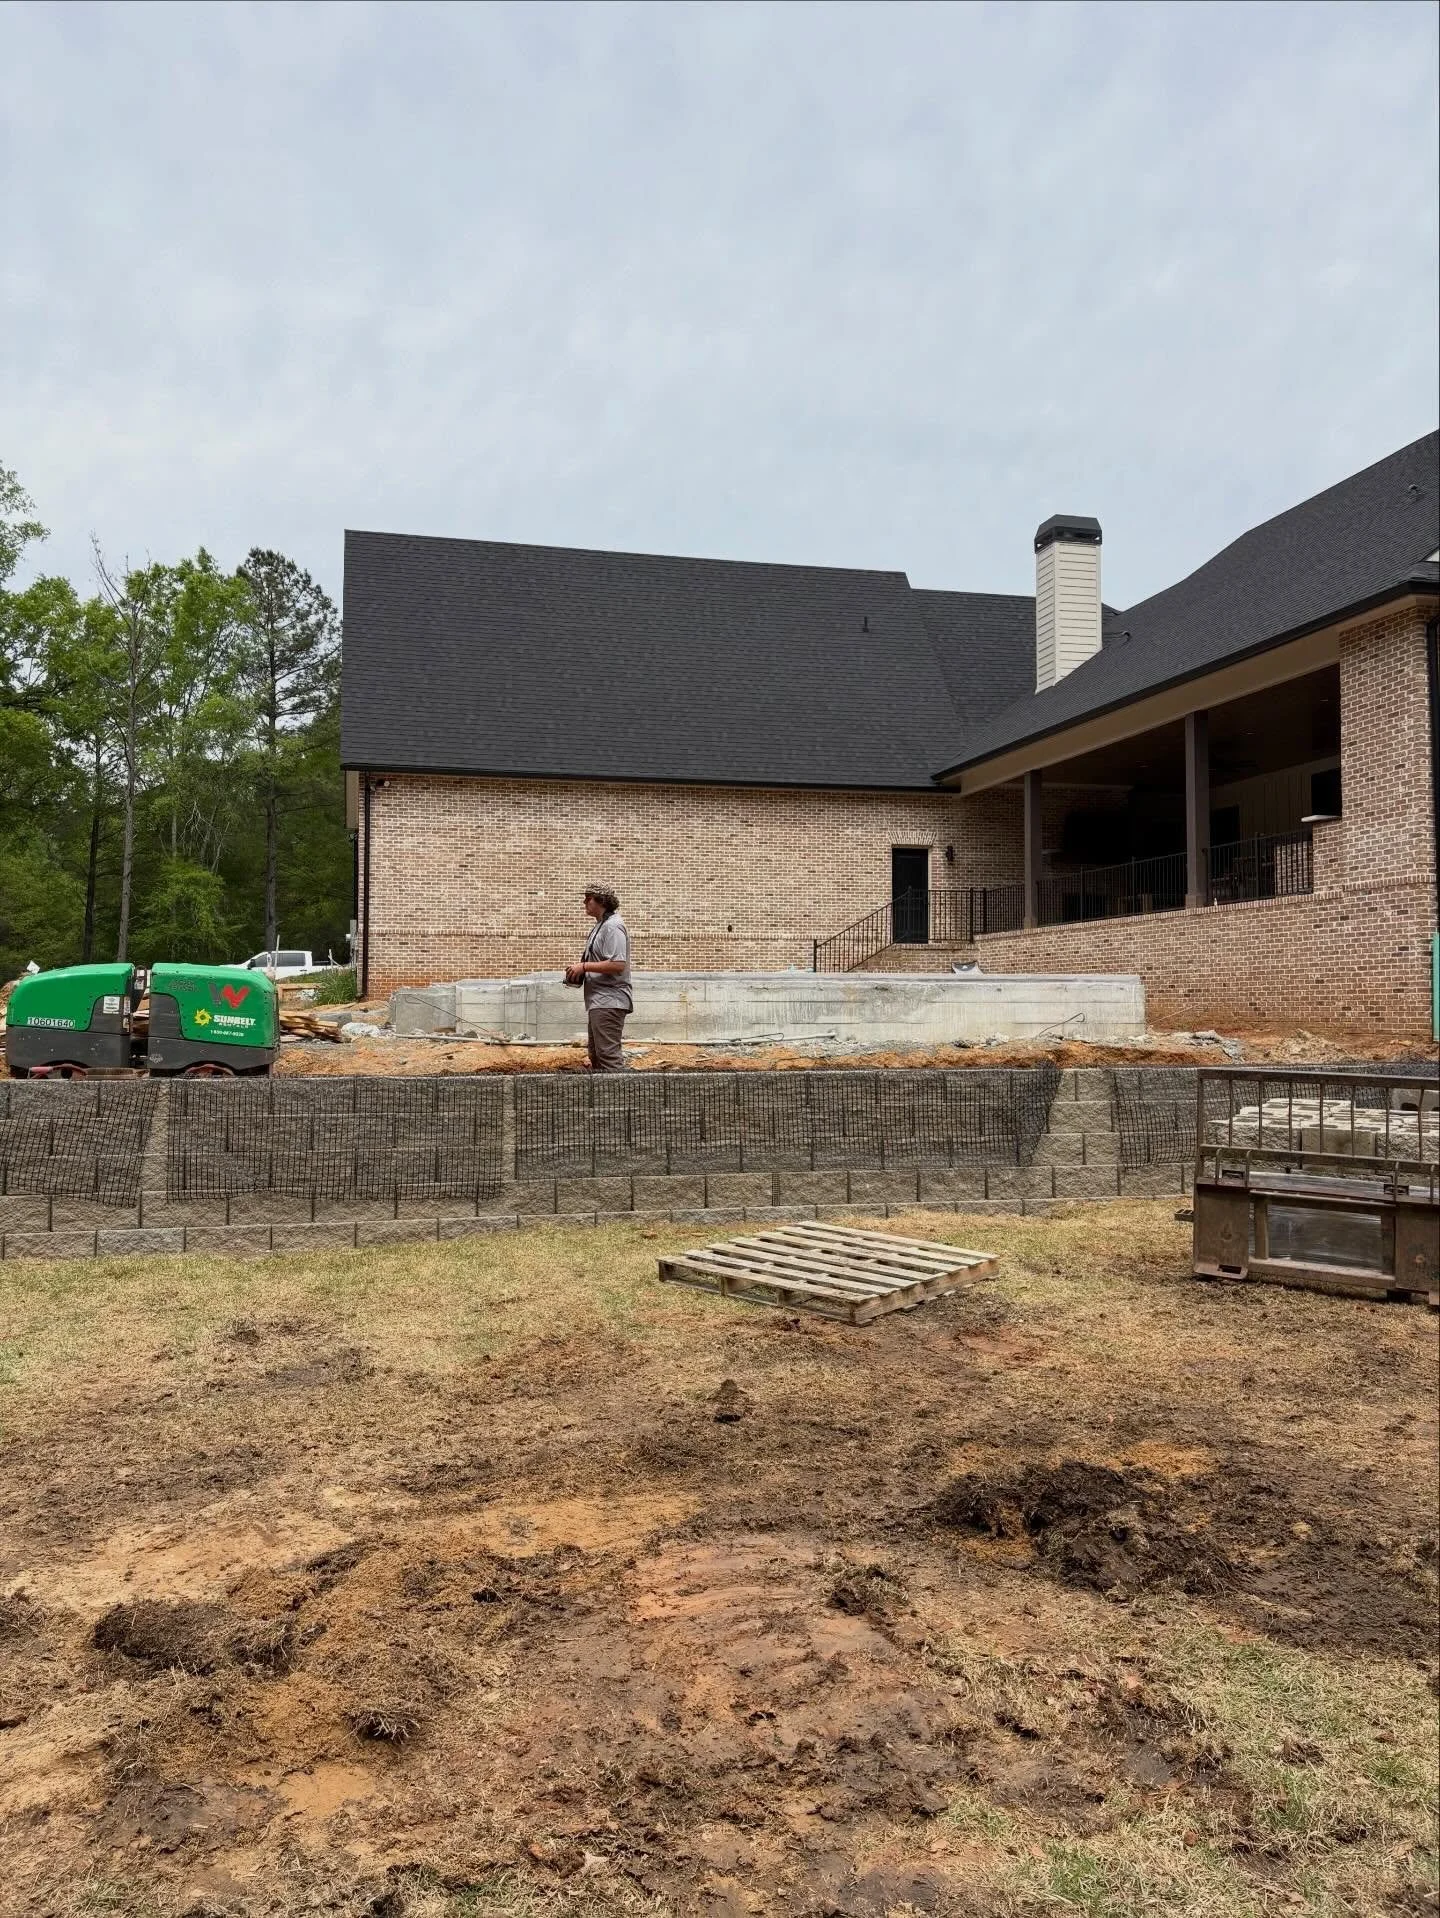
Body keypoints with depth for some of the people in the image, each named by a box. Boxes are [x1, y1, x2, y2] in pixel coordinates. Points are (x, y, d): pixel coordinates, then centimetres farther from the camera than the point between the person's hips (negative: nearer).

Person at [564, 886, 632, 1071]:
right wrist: (580, 972, 11)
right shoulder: (602, 925, 17)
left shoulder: (612, 926, -15)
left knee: (608, 1054, -11)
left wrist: (584, 967, -19)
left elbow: (618, 964, -25)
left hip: (608, 1002, -11)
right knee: (597, 1056, 16)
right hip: (599, 1001, 11)